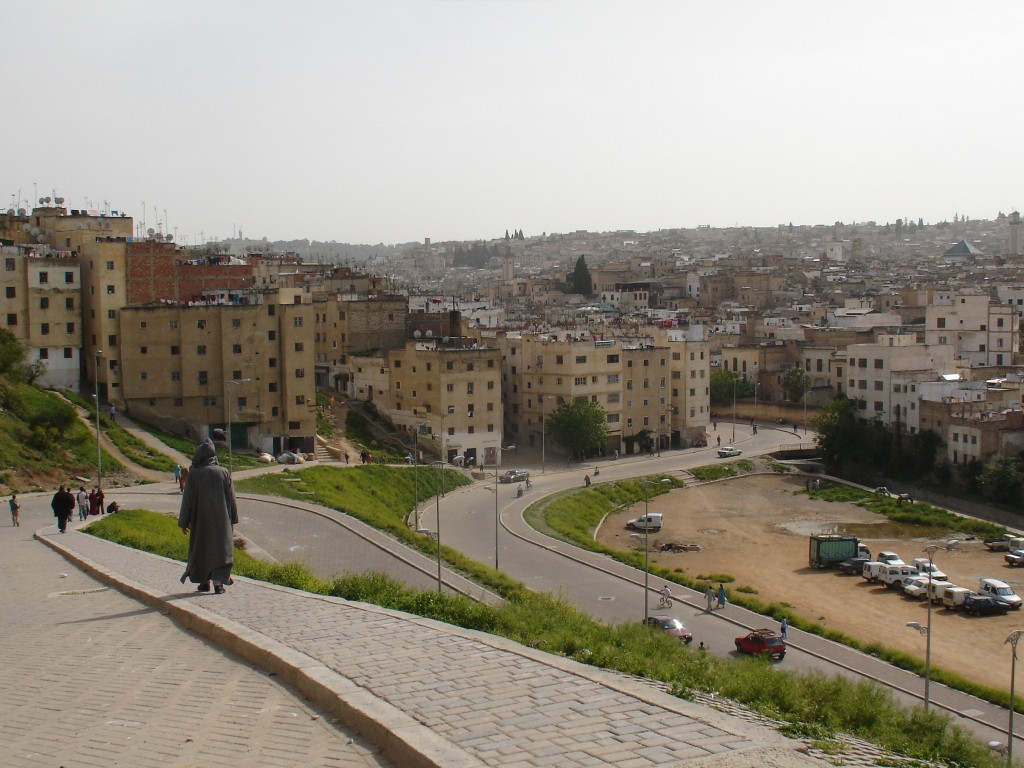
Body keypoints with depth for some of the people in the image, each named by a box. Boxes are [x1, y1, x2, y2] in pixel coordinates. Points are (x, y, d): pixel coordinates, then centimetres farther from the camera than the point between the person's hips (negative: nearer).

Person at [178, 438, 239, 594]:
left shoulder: (193, 475, -8)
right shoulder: (224, 473, -4)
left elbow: (187, 501, -4)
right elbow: (231, 498, 0)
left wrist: (183, 522, 5)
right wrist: (233, 519, 9)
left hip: (201, 519, 0)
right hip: (221, 519, 0)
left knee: (201, 548, 14)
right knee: (221, 549, 5)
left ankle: (204, 582, 20)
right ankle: (219, 582, -7)